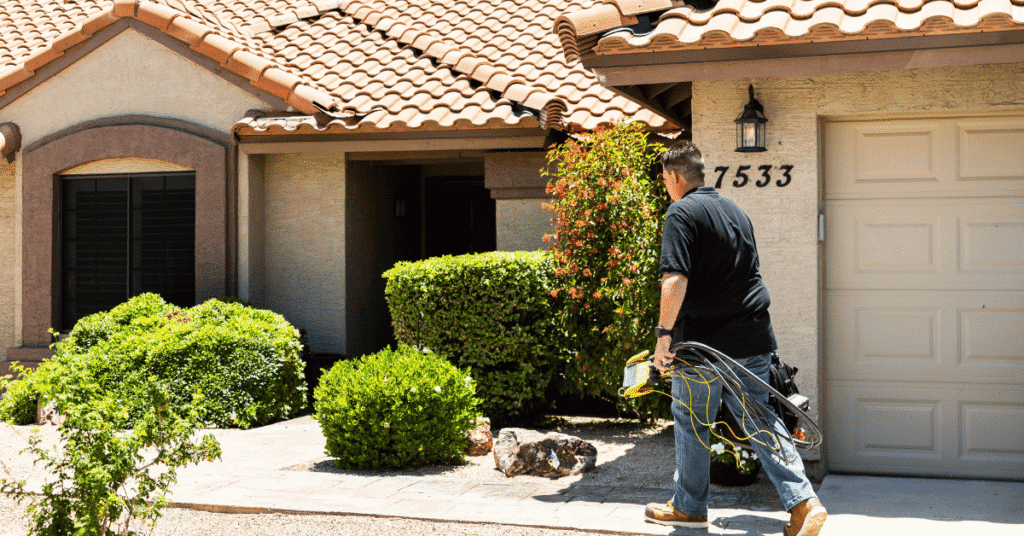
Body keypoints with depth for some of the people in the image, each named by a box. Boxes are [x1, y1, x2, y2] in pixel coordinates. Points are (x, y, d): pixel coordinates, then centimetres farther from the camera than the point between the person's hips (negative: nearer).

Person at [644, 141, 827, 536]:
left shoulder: (682, 213, -9)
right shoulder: (735, 210, 16)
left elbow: (675, 279, -21)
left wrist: (664, 333, -21)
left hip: (705, 339, -7)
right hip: (753, 337, 7)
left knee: (690, 419, 10)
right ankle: (804, 501, -1)